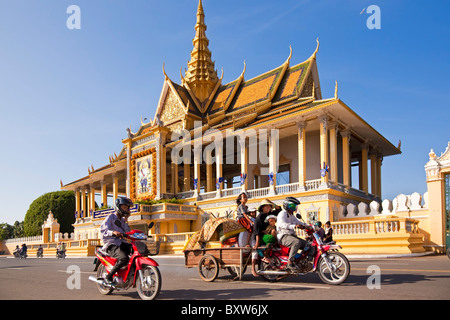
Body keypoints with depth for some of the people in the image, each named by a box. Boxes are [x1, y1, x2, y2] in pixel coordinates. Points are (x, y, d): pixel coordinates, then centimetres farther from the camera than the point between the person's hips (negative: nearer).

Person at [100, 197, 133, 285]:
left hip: (121, 243, 7)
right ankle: (108, 277, -18)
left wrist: (126, 221, 5)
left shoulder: (122, 220, 21)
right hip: (111, 245, -7)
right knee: (124, 258, -33)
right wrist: (113, 232, -36)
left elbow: (128, 233, 11)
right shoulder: (110, 217, -2)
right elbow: (103, 230, -18)